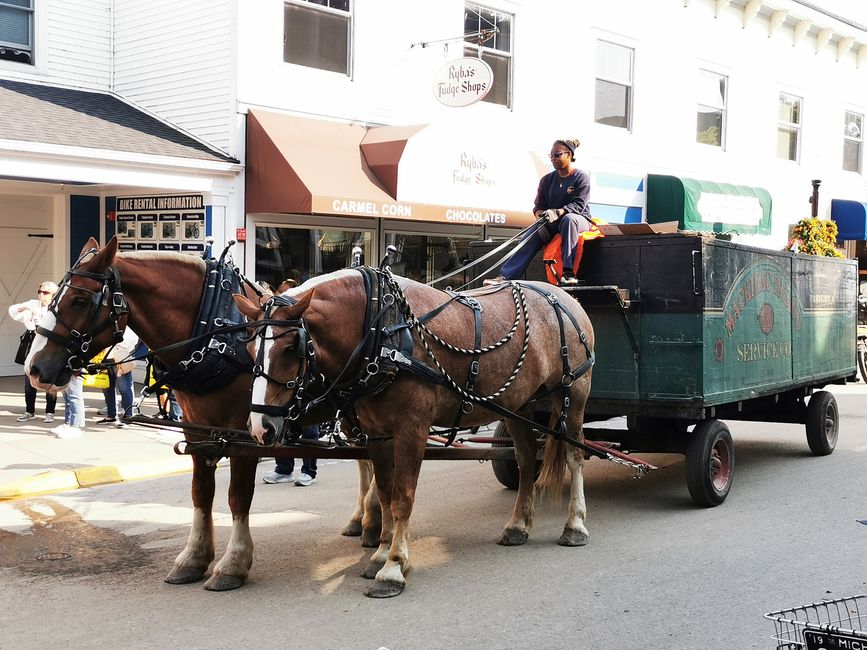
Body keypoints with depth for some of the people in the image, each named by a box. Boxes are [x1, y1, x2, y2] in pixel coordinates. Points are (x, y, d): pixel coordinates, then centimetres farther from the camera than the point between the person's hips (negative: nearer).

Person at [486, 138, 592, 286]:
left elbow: (578, 205, -15)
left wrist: (557, 212, -33)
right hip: (553, 223, 5)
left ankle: (568, 272, -46)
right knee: (529, 240, -21)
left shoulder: (581, 178, -4)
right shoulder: (547, 180, 11)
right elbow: (538, 206, 9)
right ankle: (506, 276, -31)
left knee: (568, 219, -40)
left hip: (579, 219, -5)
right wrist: (542, 219, -15)